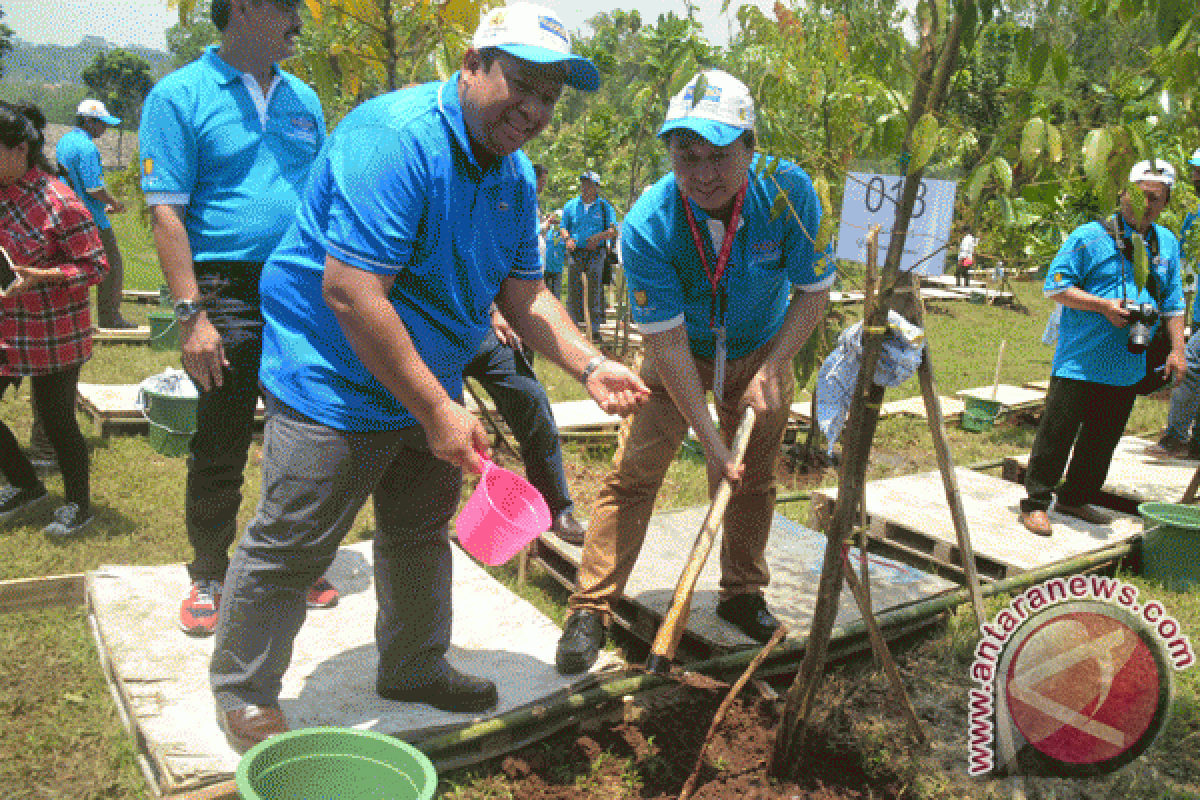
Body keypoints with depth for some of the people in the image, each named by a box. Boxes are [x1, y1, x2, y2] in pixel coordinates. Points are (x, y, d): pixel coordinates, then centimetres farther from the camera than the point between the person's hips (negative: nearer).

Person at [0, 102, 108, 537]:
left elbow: (95, 266, -15)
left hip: (52, 334, -7)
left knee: (56, 420, 3)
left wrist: (39, 276, -27)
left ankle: (78, 505, 24)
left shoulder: (58, 202, -17)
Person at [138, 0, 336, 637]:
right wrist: (191, 315, -16)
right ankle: (209, 577, 22)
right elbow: (167, 212, -9)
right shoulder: (179, 95, -2)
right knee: (218, 453, 3)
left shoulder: (303, 100, 14)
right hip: (229, 291, -5)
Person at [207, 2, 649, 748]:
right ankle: (244, 691, 26)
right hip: (335, 383, -8)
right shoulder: (396, 137, -26)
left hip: (427, 389, 9)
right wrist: (437, 411, -28)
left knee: (422, 534, 20)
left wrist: (590, 365, -11)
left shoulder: (514, 174, 2)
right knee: (289, 548, 2)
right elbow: (349, 294, -31)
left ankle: (415, 667, 41)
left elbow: (524, 294, 7)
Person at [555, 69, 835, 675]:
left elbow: (814, 290, -12)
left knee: (753, 480, 10)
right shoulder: (647, 225, -31)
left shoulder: (788, 193, -26)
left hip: (761, 352, 2)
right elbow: (668, 342, -28)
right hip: (678, 357, -2)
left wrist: (771, 371, -21)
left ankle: (742, 595, 32)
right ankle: (590, 609, 3)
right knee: (633, 473, -9)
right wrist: (709, 437, -28)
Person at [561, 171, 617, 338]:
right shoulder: (571, 205, 12)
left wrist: (599, 236, -18)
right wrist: (567, 238, -9)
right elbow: (563, 228, 13)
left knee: (595, 292, -4)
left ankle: (596, 327, 2)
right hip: (575, 253, 2)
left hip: (596, 254, -2)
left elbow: (614, 231, 2)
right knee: (573, 291, 0)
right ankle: (574, 323, 8)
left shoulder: (604, 207, 7)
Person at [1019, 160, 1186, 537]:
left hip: (1128, 366, 6)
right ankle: (1036, 502, 6)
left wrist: (1177, 350, 10)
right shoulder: (1090, 237, -7)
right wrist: (1104, 305, -17)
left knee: (1104, 438, 13)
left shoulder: (1167, 244, 12)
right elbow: (1055, 286, -9)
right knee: (1056, 434, -4)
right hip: (1080, 361, -6)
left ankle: (1075, 498, 28)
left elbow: (1173, 303, 17)